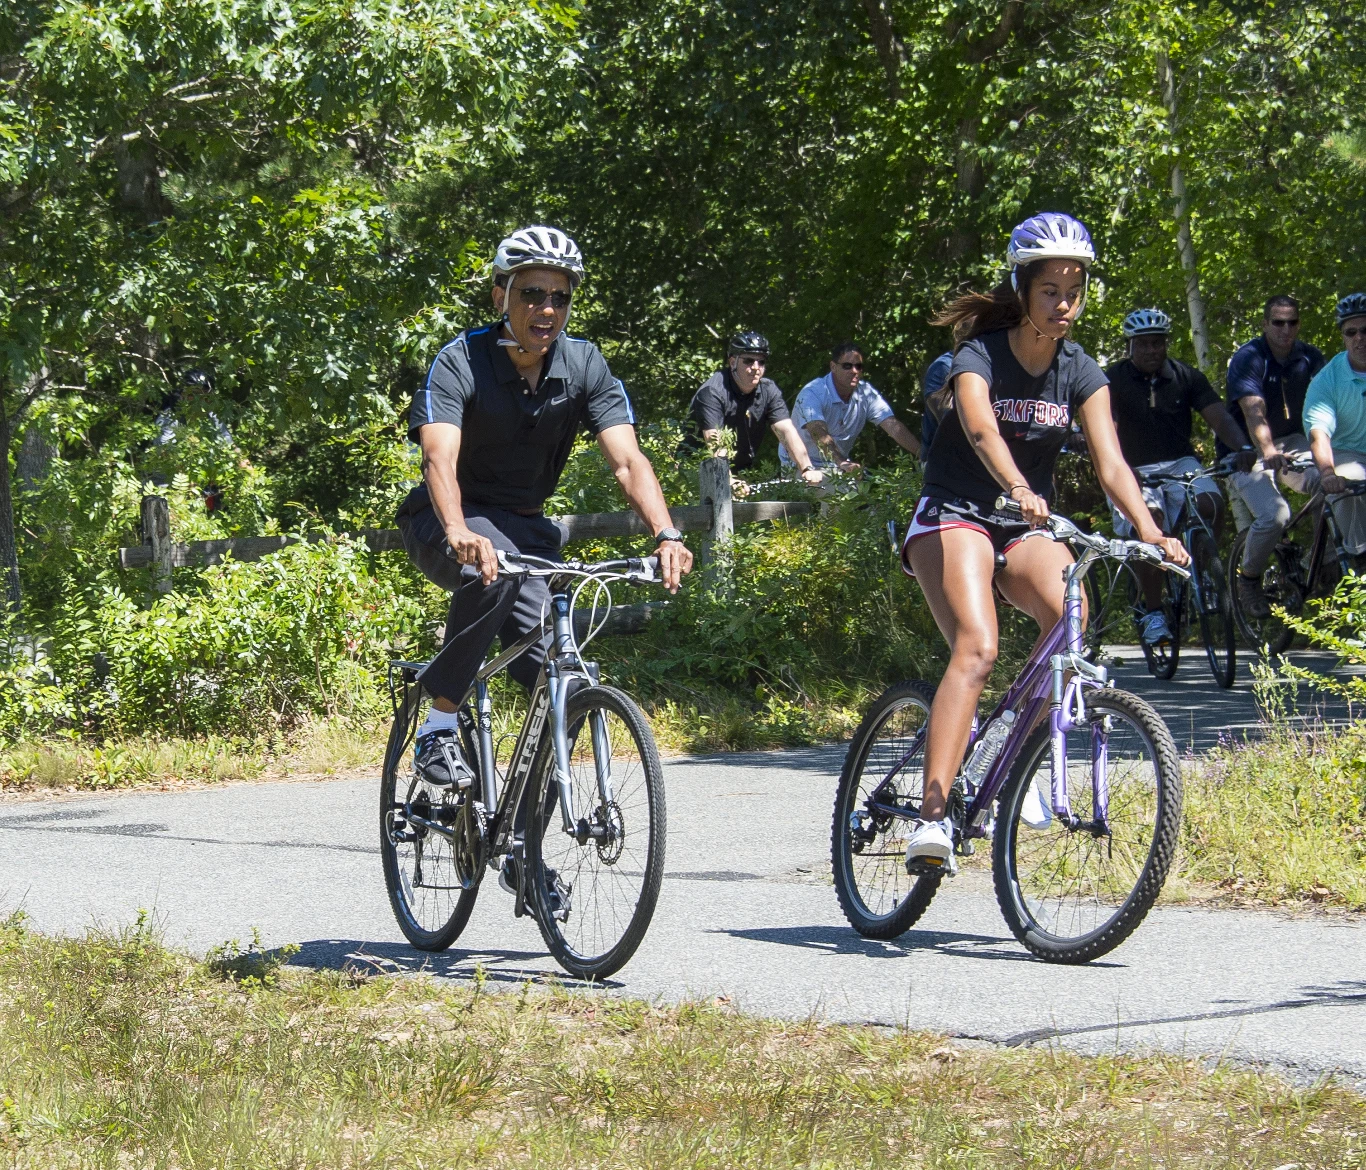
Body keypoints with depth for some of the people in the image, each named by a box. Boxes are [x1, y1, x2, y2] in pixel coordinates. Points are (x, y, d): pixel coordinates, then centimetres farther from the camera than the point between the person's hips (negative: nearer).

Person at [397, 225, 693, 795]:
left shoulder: (584, 366, -9)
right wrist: (460, 533, -56)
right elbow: (440, 458, -35)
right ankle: (437, 731, -26)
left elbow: (627, 460, -18)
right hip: (445, 525, -4)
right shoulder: (460, 363, -21)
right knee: (495, 572, -39)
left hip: (524, 528, 4)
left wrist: (667, 536, -37)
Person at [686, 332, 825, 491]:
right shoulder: (713, 392, -20)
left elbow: (786, 431, -11)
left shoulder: (768, 390, -1)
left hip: (741, 472, 6)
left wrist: (807, 470, -27)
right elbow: (714, 442, -31)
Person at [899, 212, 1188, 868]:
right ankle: (932, 815, -36)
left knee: (1068, 612, -28)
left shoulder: (1080, 373, 1)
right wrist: (1017, 489, -54)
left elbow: (1109, 459, -11)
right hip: (954, 518, -4)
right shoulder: (980, 357, -13)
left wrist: (1148, 530, -30)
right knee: (976, 648, -29)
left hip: (1025, 529, 5)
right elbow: (981, 428, -34)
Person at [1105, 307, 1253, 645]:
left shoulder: (1186, 377, 5)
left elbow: (1218, 416, -6)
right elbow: (1107, 430, -16)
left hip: (1180, 464, 3)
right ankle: (1152, 613, -26)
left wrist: (1243, 447, -25)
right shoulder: (1114, 380, -3)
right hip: (1135, 470, -2)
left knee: (1210, 504, -29)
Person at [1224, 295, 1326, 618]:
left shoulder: (1309, 358, -1)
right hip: (1250, 450, -4)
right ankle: (1248, 578, -1)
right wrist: (1268, 452, -48)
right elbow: (1254, 411, -31)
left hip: (1292, 441, 4)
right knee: (1274, 515, -28)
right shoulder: (1247, 359, -16)